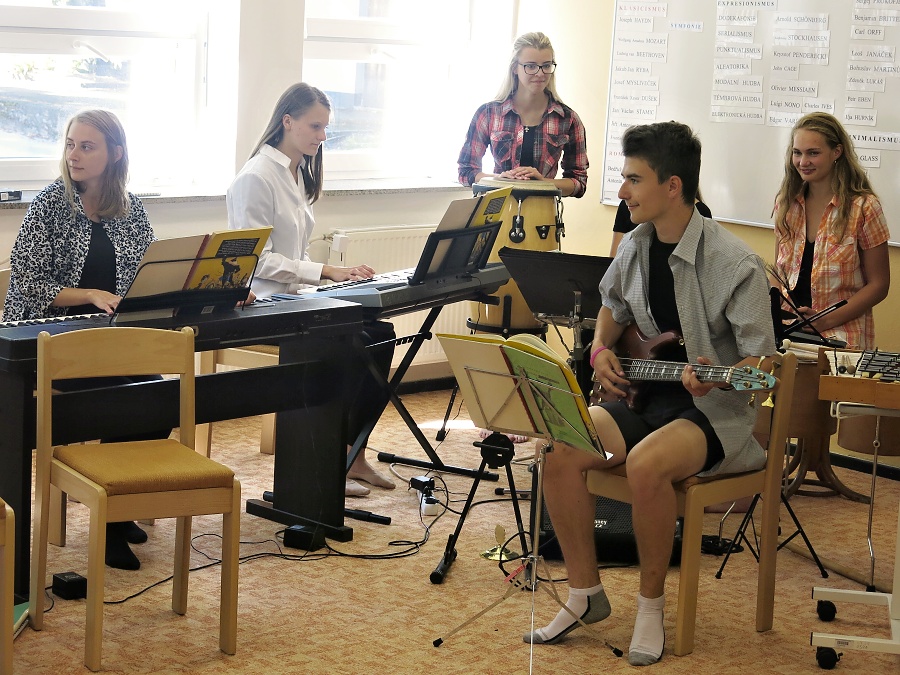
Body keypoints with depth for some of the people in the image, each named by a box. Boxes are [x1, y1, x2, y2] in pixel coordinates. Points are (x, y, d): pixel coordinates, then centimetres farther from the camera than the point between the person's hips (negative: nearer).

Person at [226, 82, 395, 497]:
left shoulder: (298, 174, 16)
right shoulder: (256, 178, -13)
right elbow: (256, 259, -19)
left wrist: (337, 274, 2)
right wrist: (325, 271, -22)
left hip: (295, 299, 9)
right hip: (263, 307, -9)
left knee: (380, 334, -9)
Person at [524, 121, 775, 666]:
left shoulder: (734, 264, -17)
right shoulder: (635, 248, 4)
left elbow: (762, 365, -15)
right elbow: (613, 309, 25)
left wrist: (716, 376, -35)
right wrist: (602, 351, 5)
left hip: (716, 411, -6)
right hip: (646, 395, 6)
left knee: (647, 463, -36)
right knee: (562, 450, -19)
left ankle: (652, 605, -12)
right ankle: (587, 594, -2)